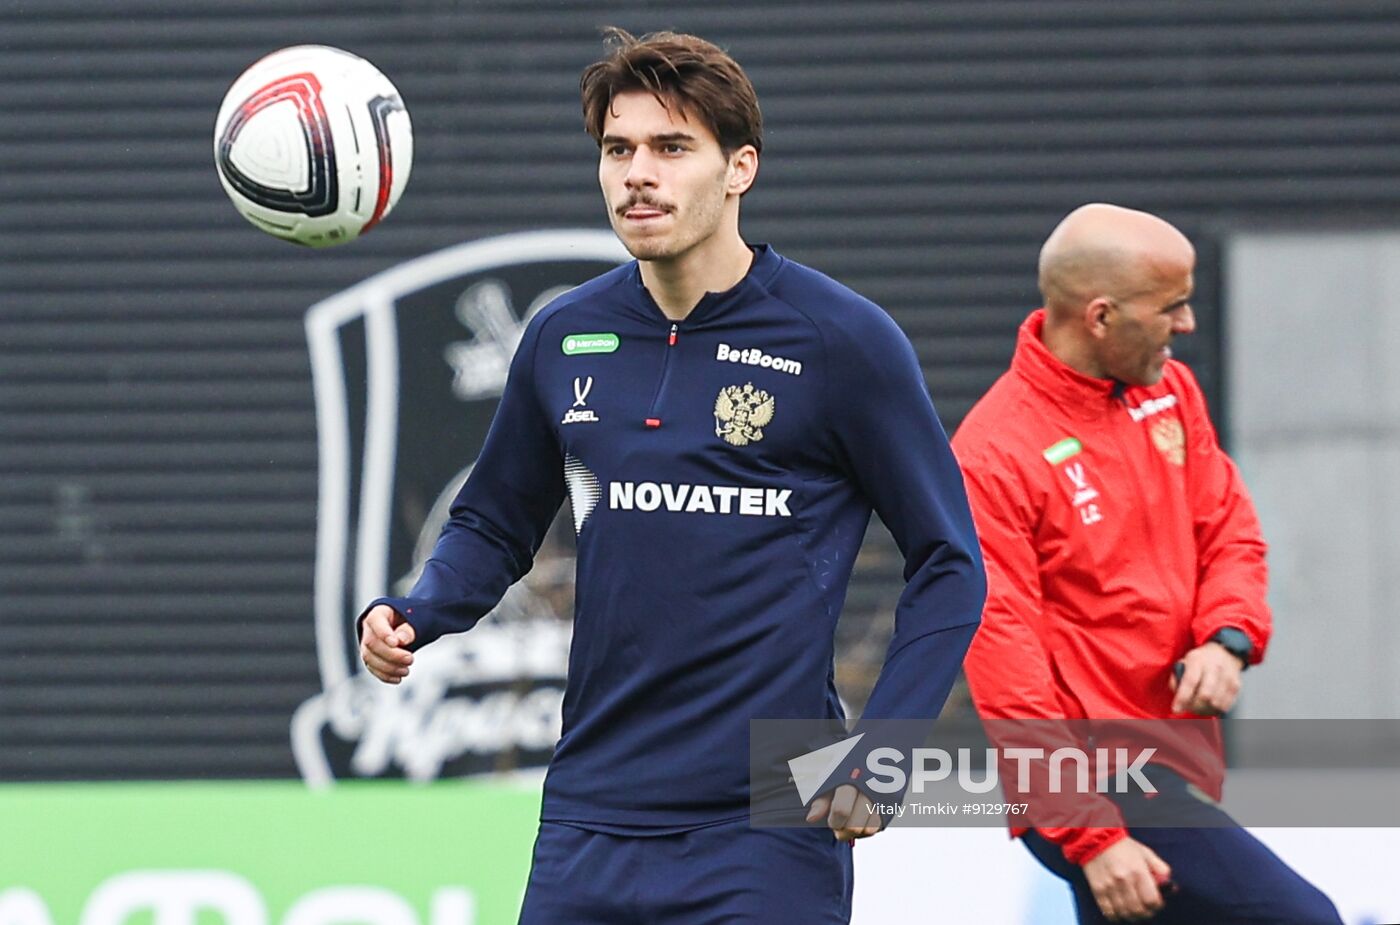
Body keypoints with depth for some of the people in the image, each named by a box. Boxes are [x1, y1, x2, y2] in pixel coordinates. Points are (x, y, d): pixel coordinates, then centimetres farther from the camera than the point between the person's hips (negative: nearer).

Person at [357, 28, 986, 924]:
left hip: (770, 833, -4)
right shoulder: (565, 338, 8)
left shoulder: (842, 339, -5)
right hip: (589, 828, 4)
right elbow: (495, 525, 21)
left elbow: (948, 564, -1)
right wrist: (409, 615, 0)